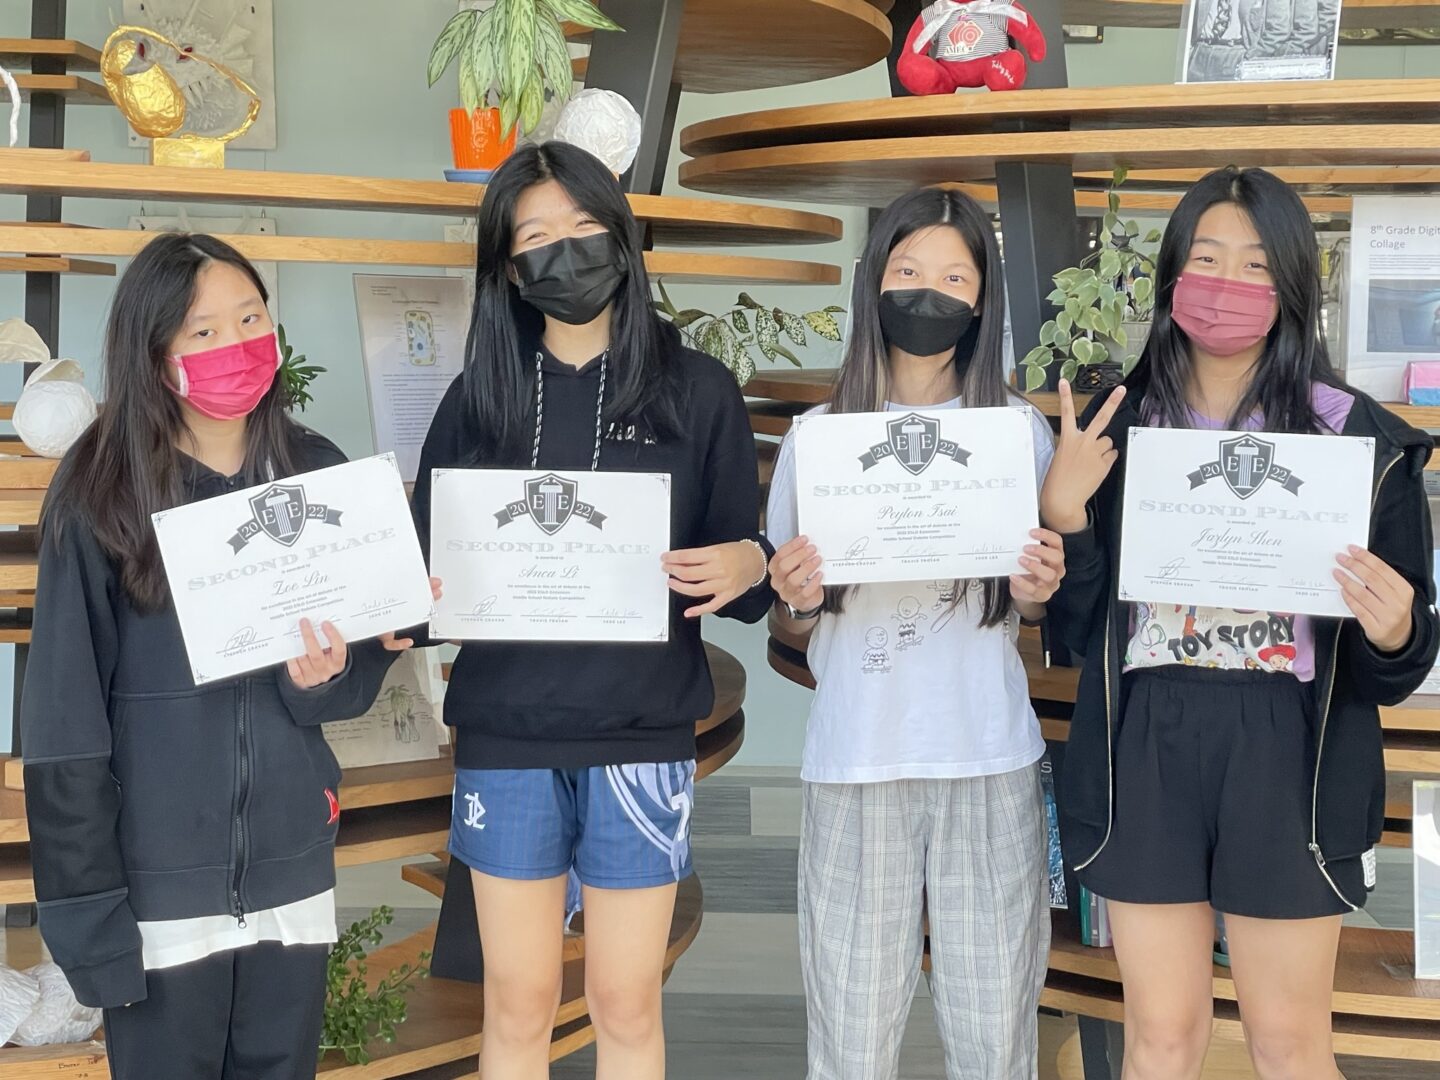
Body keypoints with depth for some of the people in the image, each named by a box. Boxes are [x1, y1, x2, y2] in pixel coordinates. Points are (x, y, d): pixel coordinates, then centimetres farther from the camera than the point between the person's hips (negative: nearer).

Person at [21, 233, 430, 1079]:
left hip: (293, 873, 4)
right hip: (159, 887, -3)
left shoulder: (319, 477, 2)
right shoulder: (101, 493, -9)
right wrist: (86, 907, -13)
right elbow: (65, 718, -10)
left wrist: (322, 678, -15)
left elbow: (352, 686, 8)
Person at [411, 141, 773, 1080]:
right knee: (518, 1004, 9)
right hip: (506, 739, 1)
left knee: (626, 1004, 8)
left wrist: (748, 567, -21)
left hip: (641, 740, -1)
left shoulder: (699, 390, 1)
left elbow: (744, 573, 2)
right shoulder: (479, 398, 5)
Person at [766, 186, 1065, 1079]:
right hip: (856, 765, 0)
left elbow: (1034, 605, 12)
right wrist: (794, 597, -10)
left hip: (991, 765, 0)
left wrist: (1037, 592, -10)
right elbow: (799, 622, 12)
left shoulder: (1019, 431, 5)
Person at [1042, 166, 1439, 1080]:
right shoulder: (1116, 425, 4)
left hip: (1288, 756, -2)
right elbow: (1078, 627, 4)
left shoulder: (1355, 434, -2)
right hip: (1145, 754, 2)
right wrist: (1064, 512, -12)